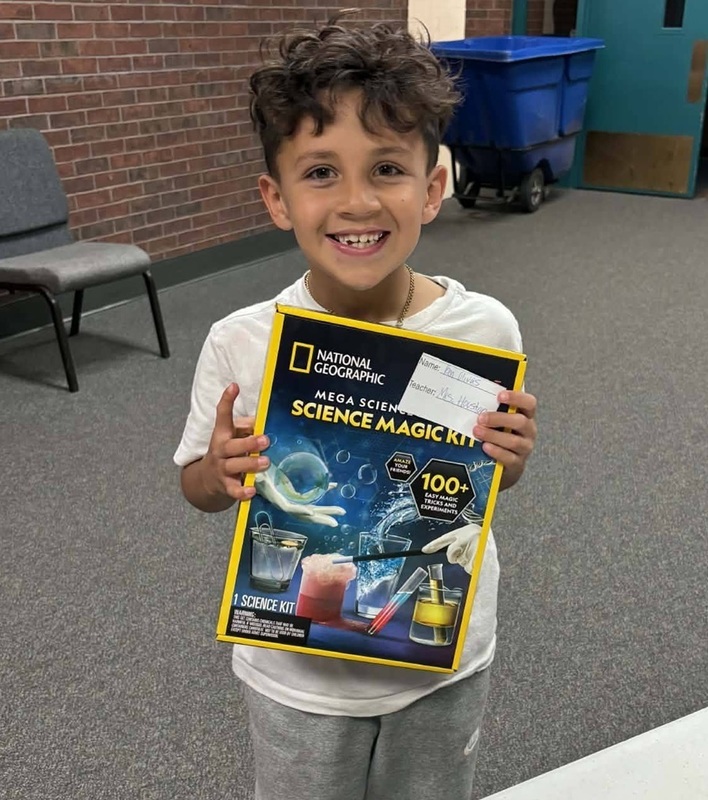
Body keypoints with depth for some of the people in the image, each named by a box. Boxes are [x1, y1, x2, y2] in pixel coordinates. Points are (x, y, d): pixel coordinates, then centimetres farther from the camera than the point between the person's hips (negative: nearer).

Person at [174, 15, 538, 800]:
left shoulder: (486, 327, -16)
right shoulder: (239, 344, -20)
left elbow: (491, 478, 1)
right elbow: (198, 485, -3)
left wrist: (511, 458, -20)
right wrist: (223, 471, -25)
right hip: (298, 674, -1)